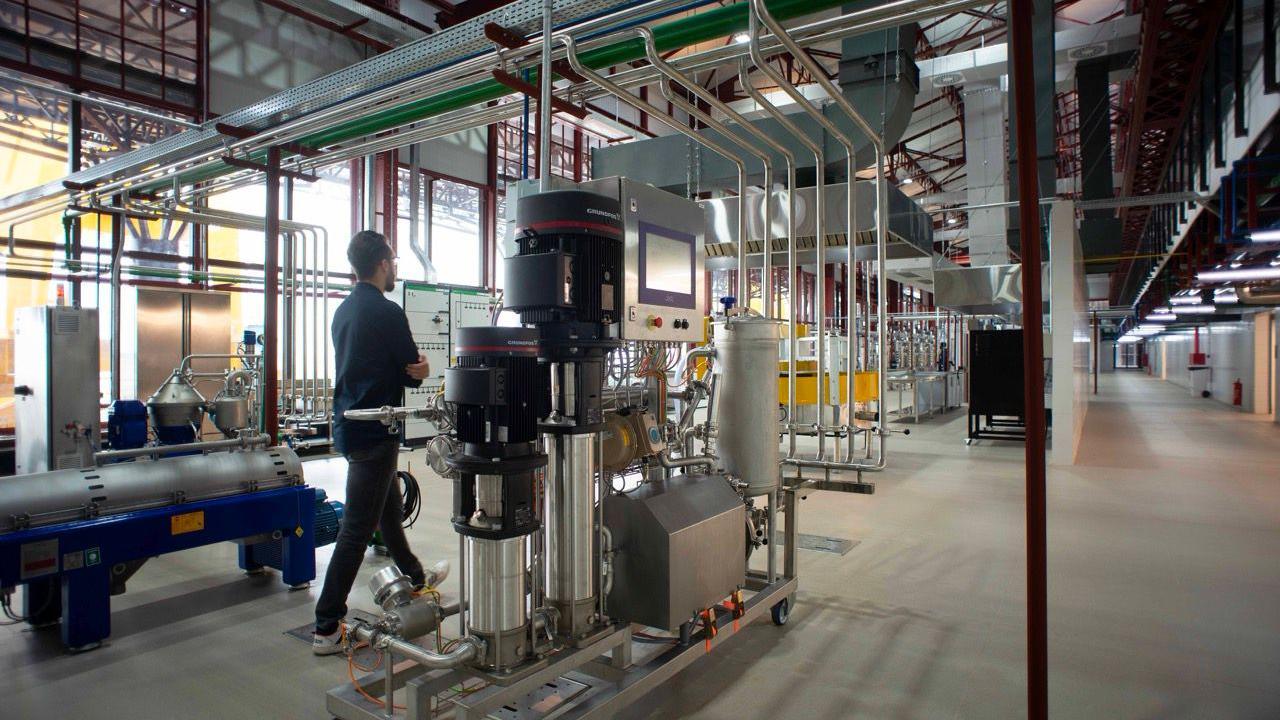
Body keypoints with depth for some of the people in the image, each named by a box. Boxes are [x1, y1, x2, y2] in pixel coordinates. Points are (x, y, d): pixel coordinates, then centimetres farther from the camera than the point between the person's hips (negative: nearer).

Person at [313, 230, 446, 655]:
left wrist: (411, 368, -3)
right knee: (357, 529, -4)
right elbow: (414, 374, -14)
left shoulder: (344, 311, 10)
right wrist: (419, 369, 8)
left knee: (390, 509, 24)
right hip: (374, 431, -10)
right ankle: (327, 628, 3)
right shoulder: (386, 313, -17)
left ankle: (415, 577, 43)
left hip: (349, 424, 10)